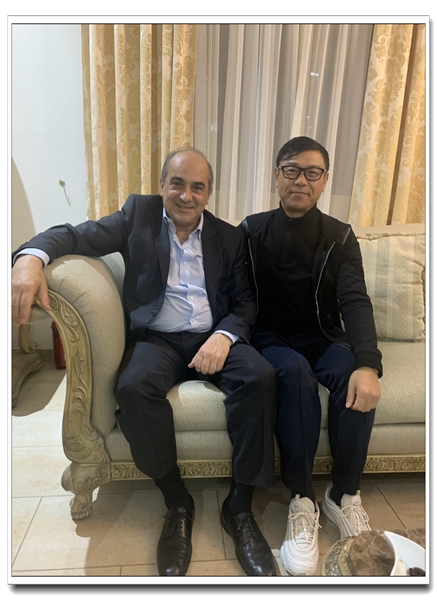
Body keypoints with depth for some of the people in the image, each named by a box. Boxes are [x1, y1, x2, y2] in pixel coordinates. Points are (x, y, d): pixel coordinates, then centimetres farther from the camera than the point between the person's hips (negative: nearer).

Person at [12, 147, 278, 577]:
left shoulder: (229, 237, 10)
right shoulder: (139, 213, 7)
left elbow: (244, 301, 6)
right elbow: (77, 235, -3)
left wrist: (224, 336, -15)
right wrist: (31, 256, -26)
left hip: (214, 338, 2)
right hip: (157, 339, -1)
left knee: (261, 376, -27)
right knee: (134, 387, -32)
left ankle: (239, 505, -8)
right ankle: (177, 504, -8)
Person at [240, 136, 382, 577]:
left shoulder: (339, 237, 1)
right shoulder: (252, 231, 2)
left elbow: (355, 301, -13)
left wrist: (367, 364, -29)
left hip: (321, 338, 2)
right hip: (270, 339, -1)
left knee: (354, 377, -29)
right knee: (295, 372, -34)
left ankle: (344, 495, -8)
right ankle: (301, 500, -19)